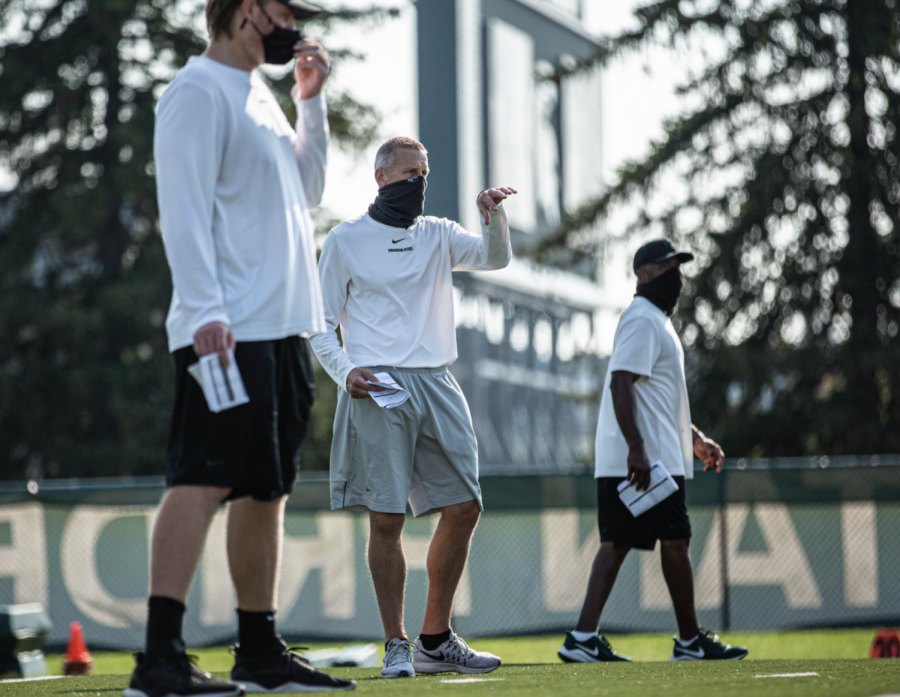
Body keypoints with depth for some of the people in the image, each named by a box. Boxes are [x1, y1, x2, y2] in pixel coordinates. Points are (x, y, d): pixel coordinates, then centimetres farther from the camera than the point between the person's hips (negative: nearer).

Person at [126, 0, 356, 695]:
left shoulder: (259, 94, 22)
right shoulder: (199, 91, -7)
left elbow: (306, 192, 29)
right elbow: (184, 206, -16)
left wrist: (311, 100, 20)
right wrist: (205, 310, -25)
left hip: (284, 326, 10)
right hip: (228, 332, -10)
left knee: (266, 488, 12)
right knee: (203, 479, -16)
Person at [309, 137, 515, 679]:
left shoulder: (438, 235, 15)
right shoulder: (346, 241, 5)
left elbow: (496, 258, -2)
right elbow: (323, 325, 6)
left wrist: (493, 215, -21)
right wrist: (345, 372, -10)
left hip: (436, 385, 5)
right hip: (376, 390, -4)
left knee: (464, 508, 2)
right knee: (387, 518, -9)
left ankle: (436, 640, 13)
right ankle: (397, 646, -1)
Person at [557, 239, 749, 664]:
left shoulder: (656, 322, 24)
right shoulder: (642, 320, -11)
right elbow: (621, 383, -21)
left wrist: (696, 439, 27)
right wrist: (637, 449, -28)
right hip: (645, 460, -10)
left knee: (616, 544, 3)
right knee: (675, 541, -2)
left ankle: (584, 637, -4)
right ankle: (691, 641, 6)